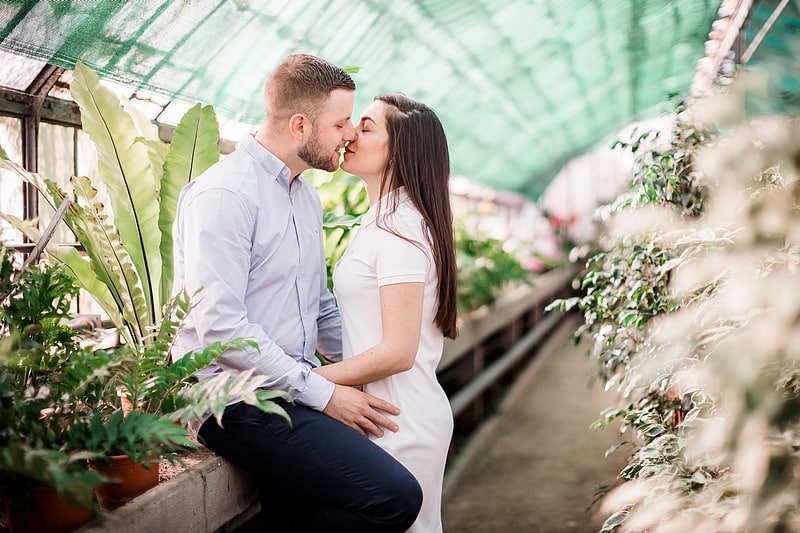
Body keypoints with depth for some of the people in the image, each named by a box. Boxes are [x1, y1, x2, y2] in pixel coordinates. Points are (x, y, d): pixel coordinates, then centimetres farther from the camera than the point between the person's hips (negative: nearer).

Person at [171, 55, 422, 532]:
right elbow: (219, 327, -18)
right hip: (240, 399, -8)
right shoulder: (223, 194, -11)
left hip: (294, 390, 9)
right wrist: (323, 394, -15)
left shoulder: (307, 196, 17)